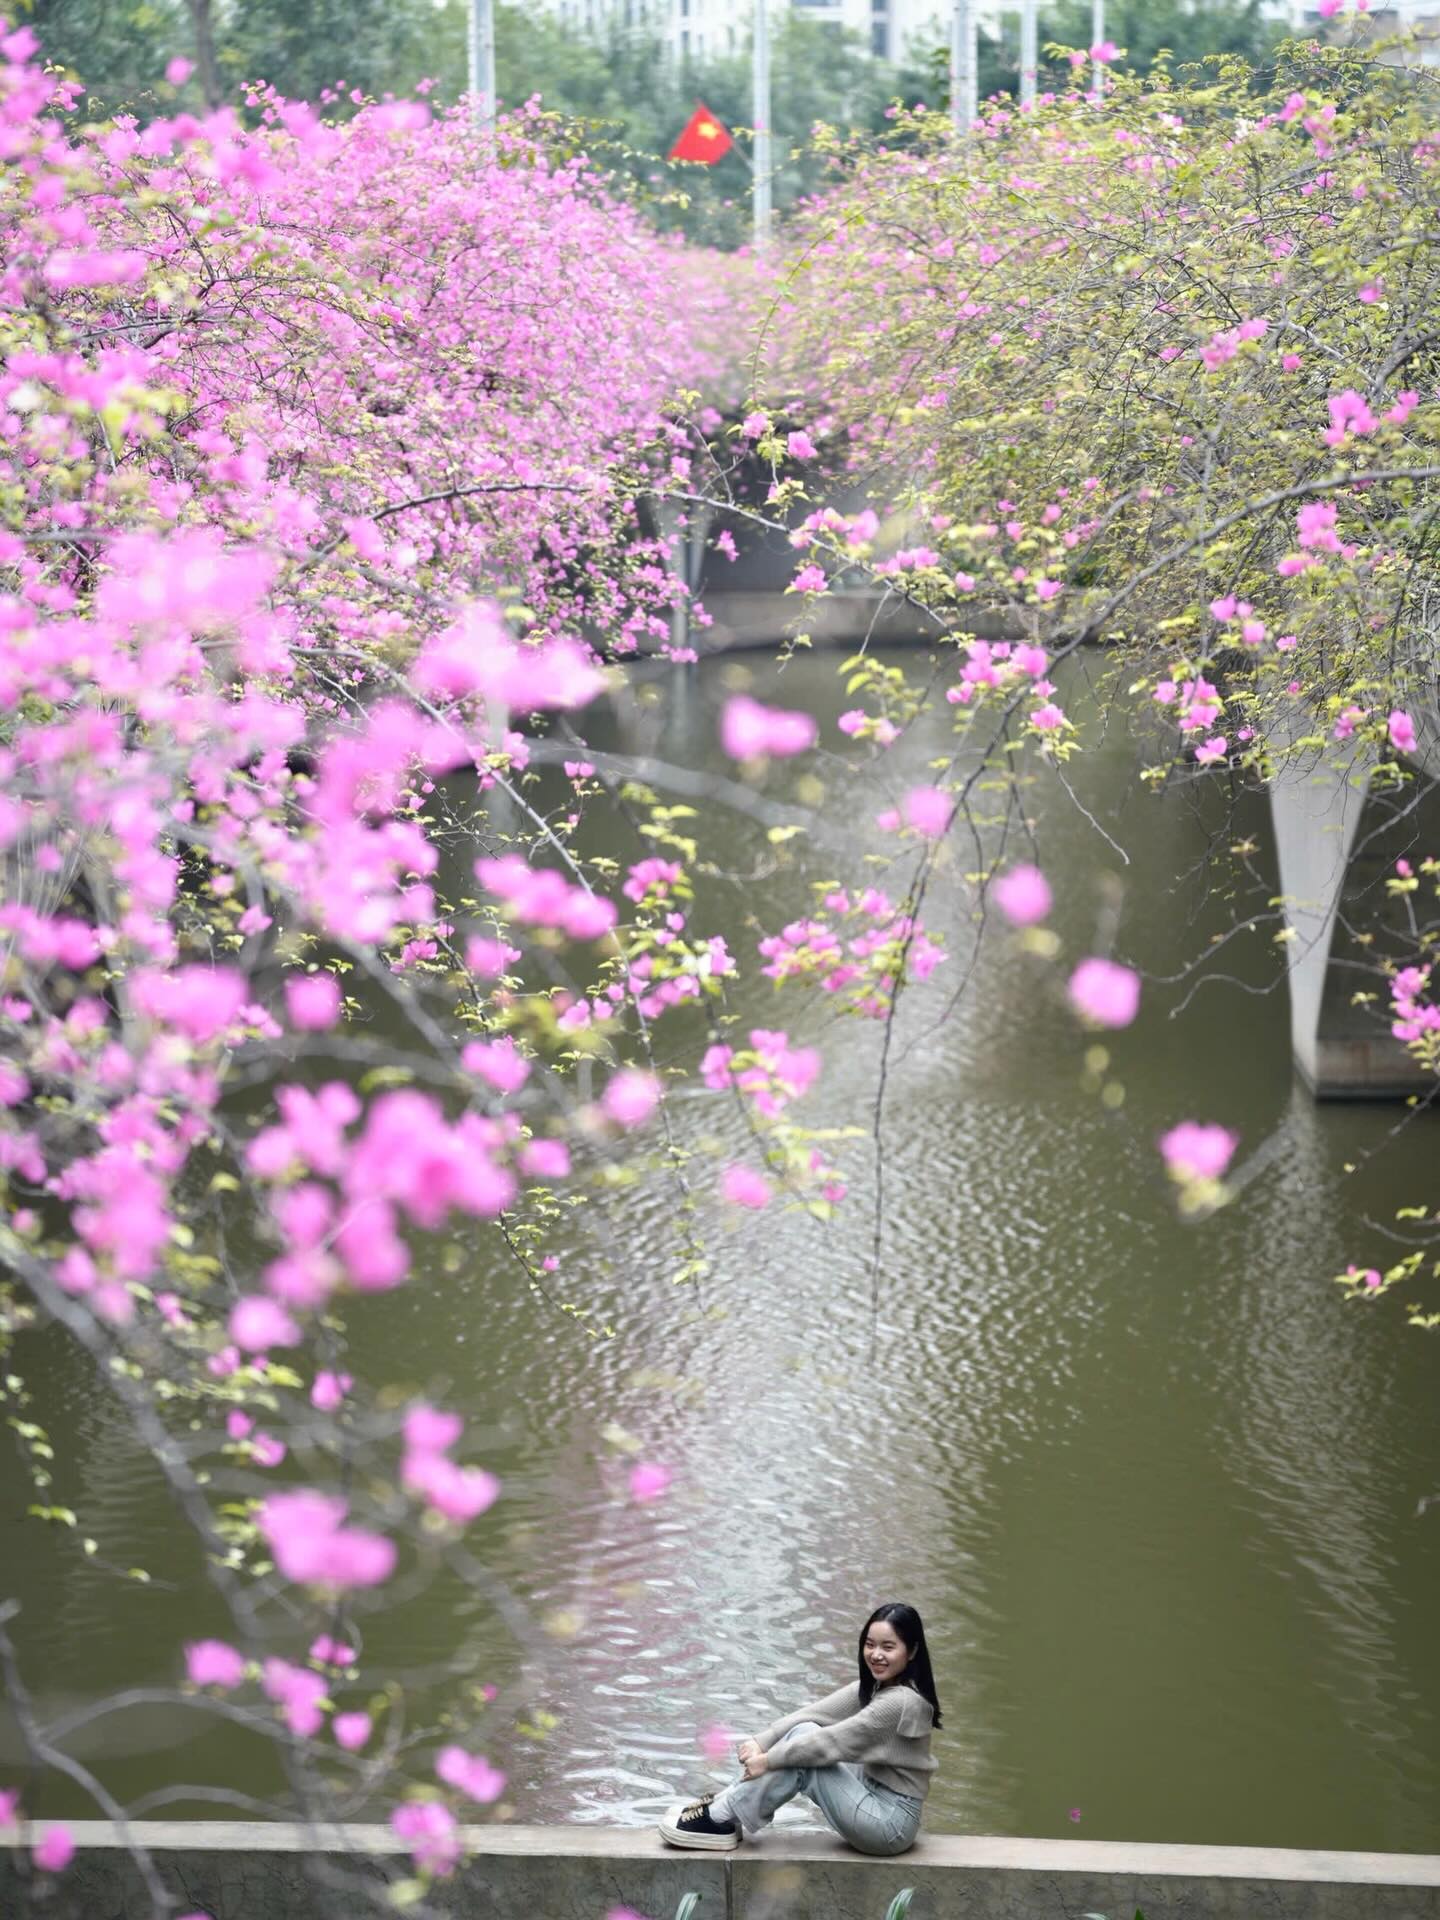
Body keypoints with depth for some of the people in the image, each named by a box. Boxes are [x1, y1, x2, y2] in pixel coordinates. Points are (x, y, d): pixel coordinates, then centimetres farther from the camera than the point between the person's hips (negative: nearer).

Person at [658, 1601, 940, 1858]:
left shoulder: (902, 1702, -22)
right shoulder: (877, 1685, 6)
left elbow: (834, 1741, -21)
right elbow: (818, 1713, -2)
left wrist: (768, 1760, -13)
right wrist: (761, 1742, -14)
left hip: (892, 1822, -8)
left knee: (803, 1755, -16)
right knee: (804, 1734, -1)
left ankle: (723, 1819, -5)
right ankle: (727, 1803, 2)